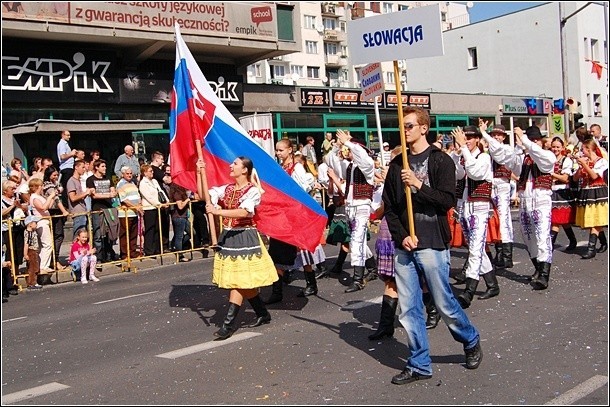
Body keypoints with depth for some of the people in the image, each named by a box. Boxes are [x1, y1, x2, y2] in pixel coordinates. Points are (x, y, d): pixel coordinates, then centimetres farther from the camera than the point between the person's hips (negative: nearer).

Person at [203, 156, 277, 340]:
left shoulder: (252, 191, -10)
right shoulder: (226, 189, 11)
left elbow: (244, 212, -25)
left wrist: (218, 211, -31)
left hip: (244, 238, -7)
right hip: (228, 237, 7)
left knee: (238, 281, -6)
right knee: (244, 282, 12)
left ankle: (228, 324, -5)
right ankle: (263, 314, 27)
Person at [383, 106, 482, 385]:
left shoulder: (440, 161, -3)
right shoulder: (397, 164, 11)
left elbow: (448, 200, -11)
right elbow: (388, 206, 9)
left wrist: (419, 185, -20)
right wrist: (401, 235, -3)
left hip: (432, 244, -4)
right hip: (403, 246, 5)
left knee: (444, 303, 3)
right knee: (408, 308, 6)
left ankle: (471, 341, 31)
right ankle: (419, 364, 19)